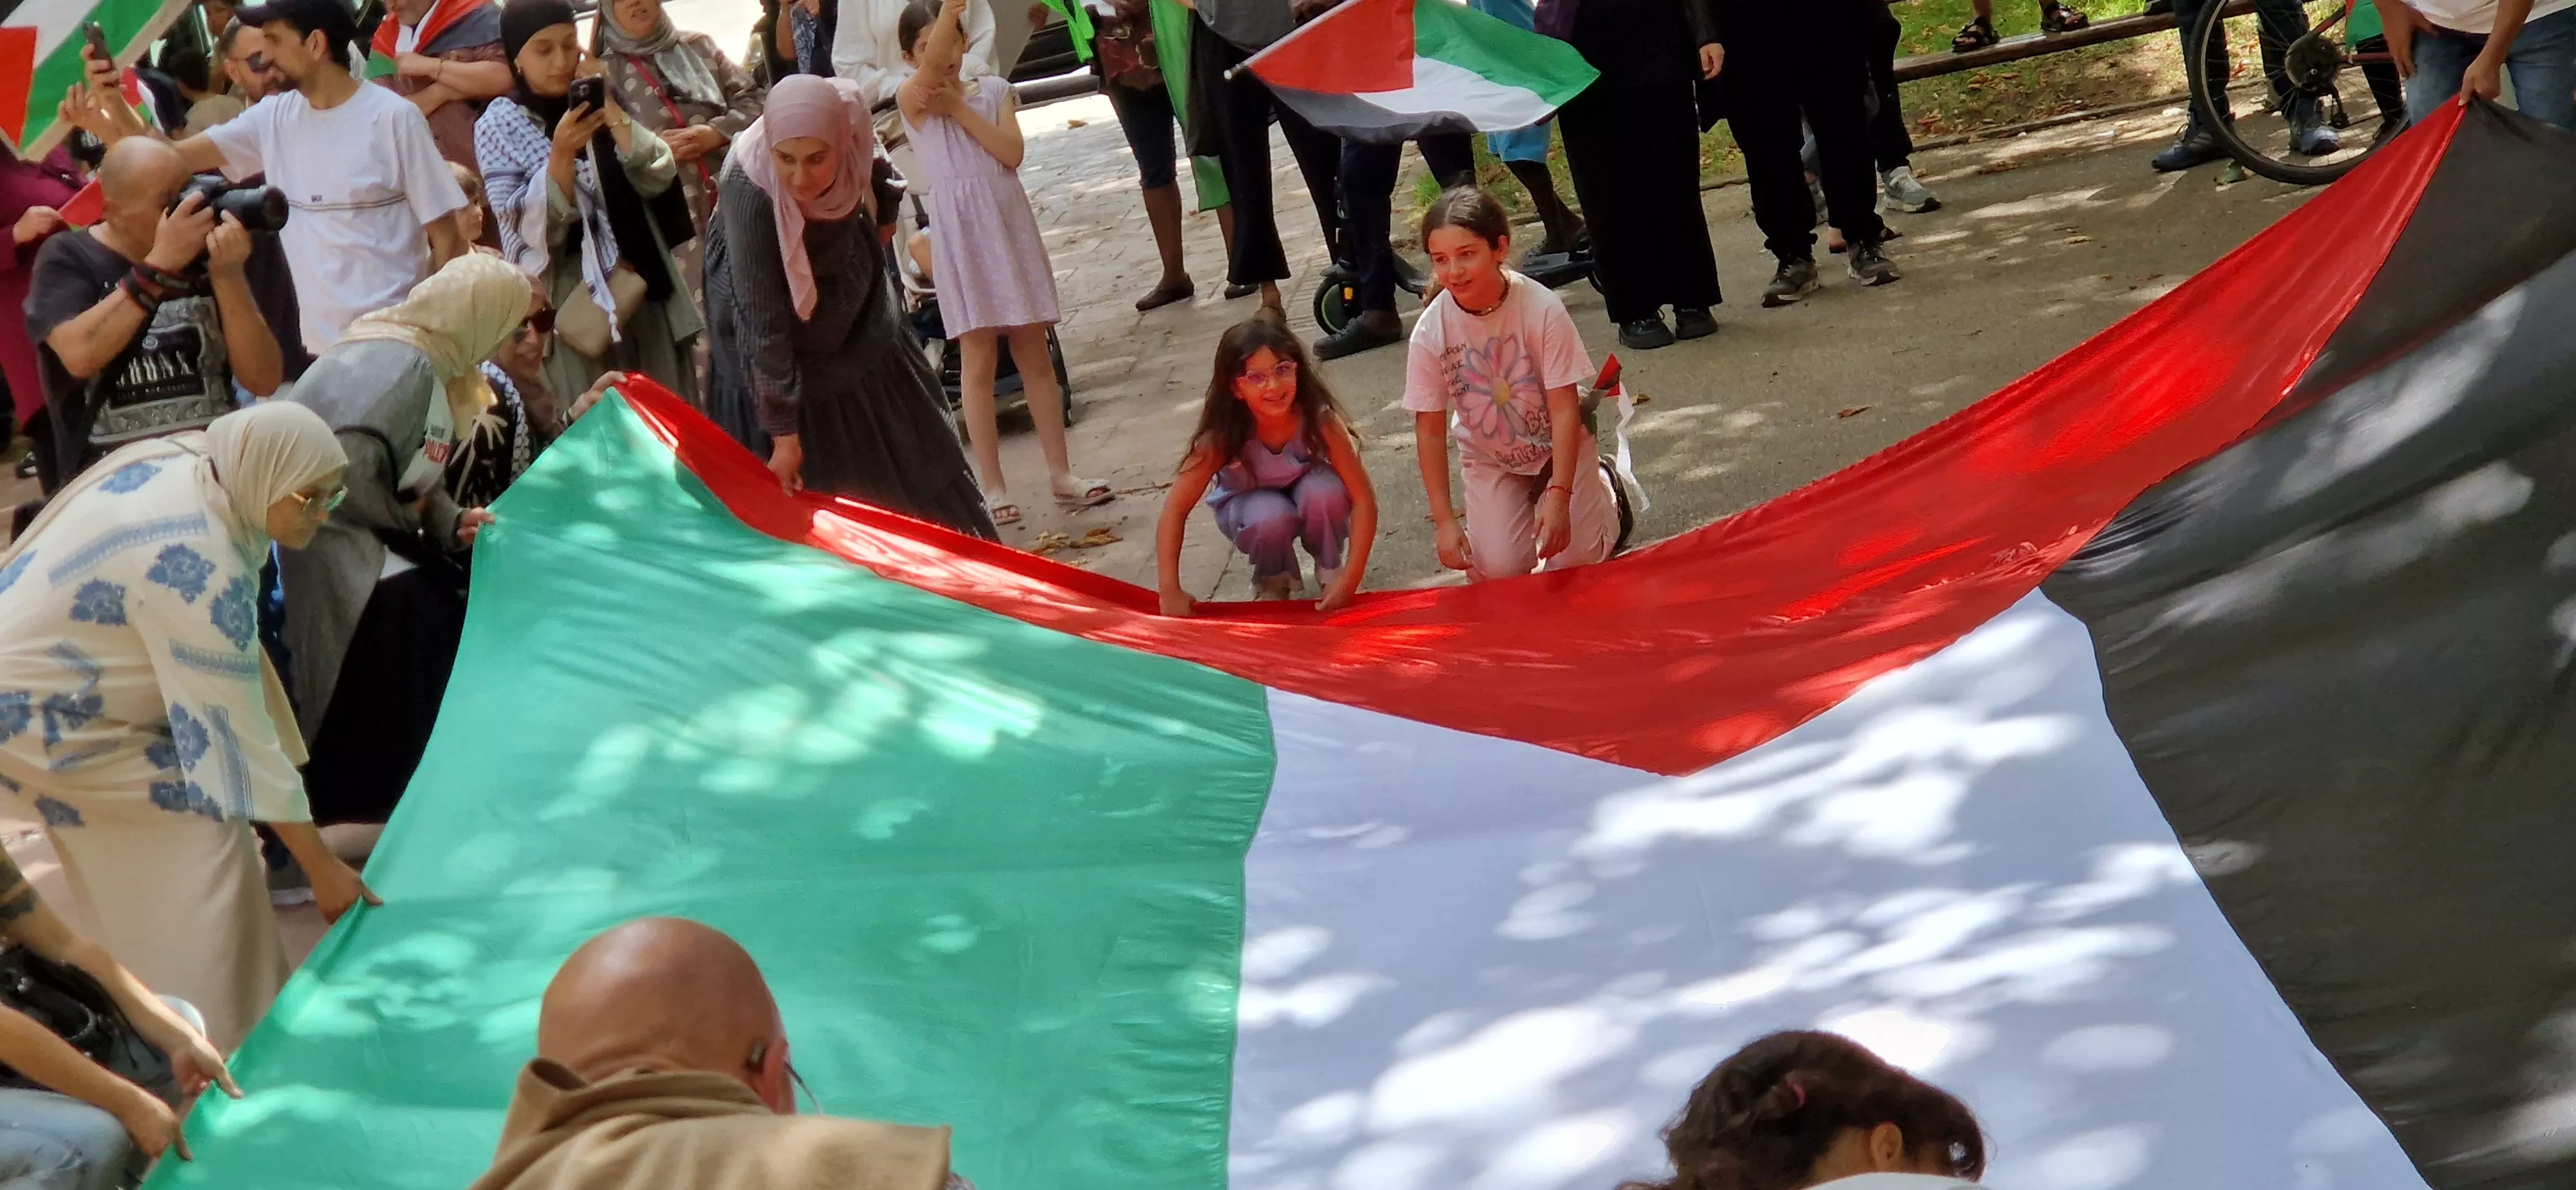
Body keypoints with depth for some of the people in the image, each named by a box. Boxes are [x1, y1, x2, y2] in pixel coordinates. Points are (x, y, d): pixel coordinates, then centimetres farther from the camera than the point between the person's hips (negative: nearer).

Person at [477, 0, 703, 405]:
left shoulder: (599, 103, 10)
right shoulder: (500, 125, -3)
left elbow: (658, 178, -3)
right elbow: (530, 230, -12)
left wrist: (610, 110, -10)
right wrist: (562, 154, -23)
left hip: (644, 287, 4)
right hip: (572, 301, -4)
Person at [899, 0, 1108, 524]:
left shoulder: (993, 89, 7)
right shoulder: (914, 100, -2)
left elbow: (1012, 153, -6)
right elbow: (933, 61, -24)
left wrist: (958, 108, -10)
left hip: (1009, 225, 3)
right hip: (959, 234, -3)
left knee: (1034, 356, 8)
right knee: (978, 362, -2)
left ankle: (1061, 473, 15)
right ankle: (993, 487, 3)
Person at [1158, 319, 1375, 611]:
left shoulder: (1318, 418, -30)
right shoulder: (1222, 436, -30)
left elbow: (1363, 497, -28)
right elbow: (1175, 510, -26)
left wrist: (1349, 579, -35)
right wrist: (1171, 592, -33)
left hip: (1306, 494, 1)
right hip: (1248, 505, -1)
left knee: (1325, 490, -33)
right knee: (1270, 517, -35)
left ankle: (1330, 569, -4)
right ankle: (1272, 581, -2)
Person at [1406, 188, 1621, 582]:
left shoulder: (1542, 307, -27)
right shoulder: (1431, 331, -22)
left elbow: (1565, 409, -23)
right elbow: (1430, 431, -13)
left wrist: (1559, 496, -30)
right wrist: (1445, 521, -16)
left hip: (1558, 444, -1)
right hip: (1489, 460, 1)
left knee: (1573, 560, -12)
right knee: (1499, 569, -14)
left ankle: (1603, 487, 21)